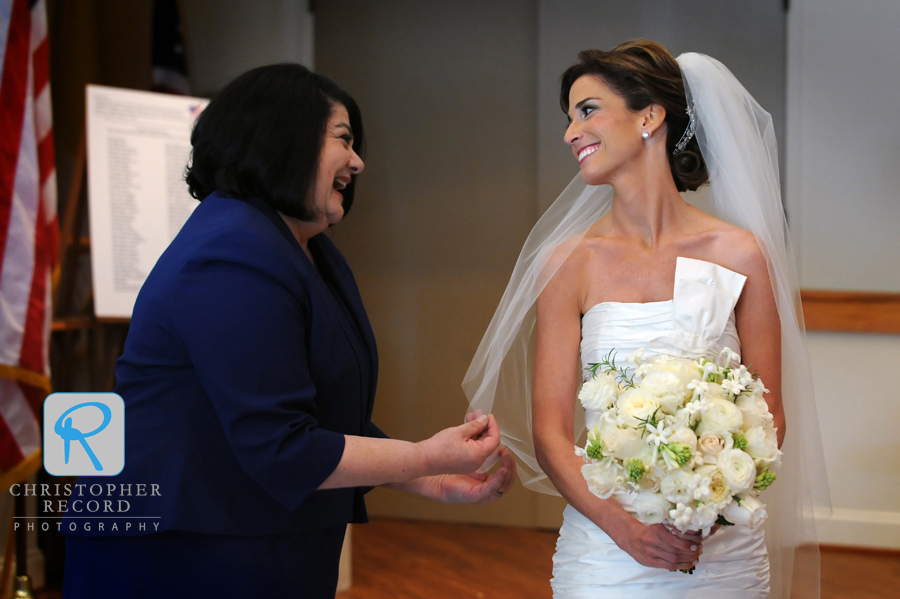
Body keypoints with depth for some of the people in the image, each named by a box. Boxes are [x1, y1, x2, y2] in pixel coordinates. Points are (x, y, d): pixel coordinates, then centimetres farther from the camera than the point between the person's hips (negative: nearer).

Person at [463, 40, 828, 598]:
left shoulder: (739, 254, -3)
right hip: (605, 551, 0)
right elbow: (549, 430, -3)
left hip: (724, 548, 0)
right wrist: (622, 523, -19)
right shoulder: (569, 262, -2)